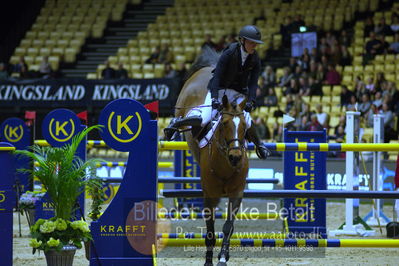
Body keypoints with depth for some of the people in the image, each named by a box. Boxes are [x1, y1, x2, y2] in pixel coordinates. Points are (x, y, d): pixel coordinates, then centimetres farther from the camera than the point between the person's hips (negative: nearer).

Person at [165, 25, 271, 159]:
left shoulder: (255, 60, -6)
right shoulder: (229, 54, -18)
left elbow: (253, 83, -9)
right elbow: (217, 76, -23)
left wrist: (251, 102, -26)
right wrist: (215, 98, -35)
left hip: (238, 93, 3)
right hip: (219, 89, -3)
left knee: (246, 121, -20)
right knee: (203, 119, -23)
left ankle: (259, 145, 9)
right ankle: (176, 123, 5)